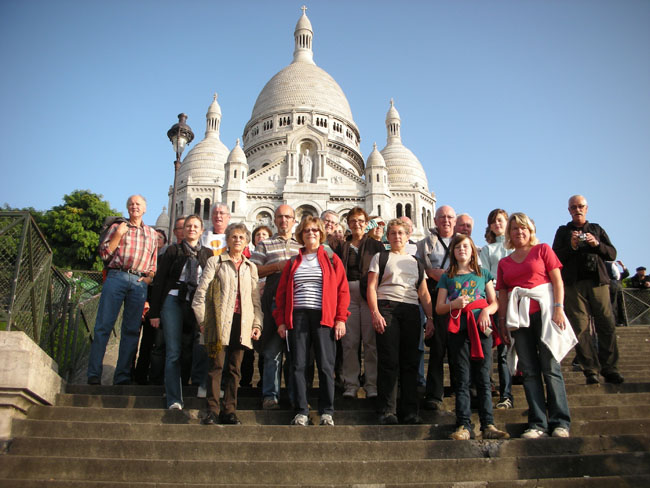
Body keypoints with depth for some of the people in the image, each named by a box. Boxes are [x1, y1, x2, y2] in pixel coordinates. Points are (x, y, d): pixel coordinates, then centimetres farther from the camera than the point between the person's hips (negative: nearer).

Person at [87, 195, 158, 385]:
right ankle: (94, 375, -4)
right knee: (103, 325, -7)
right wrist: (118, 235, -2)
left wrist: (150, 276, 3)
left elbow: (154, 261, 21)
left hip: (139, 282, 2)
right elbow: (104, 254, 7)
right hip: (116, 276, -2)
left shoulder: (152, 233, 21)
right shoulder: (117, 227, 16)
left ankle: (122, 377, 4)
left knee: (132, 330, 0)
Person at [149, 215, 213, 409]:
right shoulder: (173, 250, 8)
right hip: (173, 302, -2)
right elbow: (159, 280, 6)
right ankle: (174, 399, -5)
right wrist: (154, 312, 0)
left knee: (192, 351, 2)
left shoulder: (208, 254, 12)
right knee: (173, 352, -6)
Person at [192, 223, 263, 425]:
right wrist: (202, 320, -5)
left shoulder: (251, 268, 20)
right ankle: (213, 410, -2)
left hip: (242, 323, 3)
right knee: (217, 367, -6)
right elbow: (201, 292, 3)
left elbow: (256, 299, 18)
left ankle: (229, 411, 8)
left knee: (234, 369, 3)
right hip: (220, 322, -3)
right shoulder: (215, 262, 9)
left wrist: (257, 324, 7)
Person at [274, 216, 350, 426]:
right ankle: (301, 412, 6)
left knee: (326, 365, -3)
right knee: (298, 365, 0)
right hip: (297, 317, 2)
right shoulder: (293, 262, 17)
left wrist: (340, 319, -5)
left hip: (324, 318, -2)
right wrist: (281, 320, 5)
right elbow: (281, 292, 14)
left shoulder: (331, 259, 10)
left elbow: (343, 290, 4)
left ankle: (327, 412, 5)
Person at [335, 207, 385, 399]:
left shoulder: (375, 245, 10)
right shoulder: (342, 247, 16)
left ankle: (372, 385, 3)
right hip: (348, 294, 2)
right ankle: (351, 384, 7)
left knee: (371, 340, -3)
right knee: (350, 341, 0)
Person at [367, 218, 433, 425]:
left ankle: (410, 411, 7)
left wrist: (430, 317, 6)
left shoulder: (415, 262, 22)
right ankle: (387, 411, -3)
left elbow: (424, 293, 19)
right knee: (388, 361, -8)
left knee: (410, 361, 1)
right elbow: (371, 287, 2)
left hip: (411, 311, 3)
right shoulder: (380, 257, 12)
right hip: (386, 308, -3)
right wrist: (375, 313, -11)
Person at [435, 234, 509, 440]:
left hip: (481, 327, 0)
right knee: (462, 379, -1)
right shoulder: (447, 277, 13)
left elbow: (494, 302, 12)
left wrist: (487, 311, -9)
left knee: (483, 378, -1)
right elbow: (439, 308, 11)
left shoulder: (483, 274, 15)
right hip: (458, 329, 0)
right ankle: (463, 425, 0)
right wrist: (454, 304, -9)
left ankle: (488, 425, 2)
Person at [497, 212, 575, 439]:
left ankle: (560, 422, 1)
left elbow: (557, 280, 2)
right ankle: (538, 424, 4)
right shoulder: (504, 263, 18)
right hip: (518, 317, 3)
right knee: (529, 372, 1)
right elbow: (502, 295, 16)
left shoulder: (543, 250, 9)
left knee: (550, 367, -6)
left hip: (543, 312, -3)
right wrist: (502, 322, 8)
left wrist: (558, 308, -9)